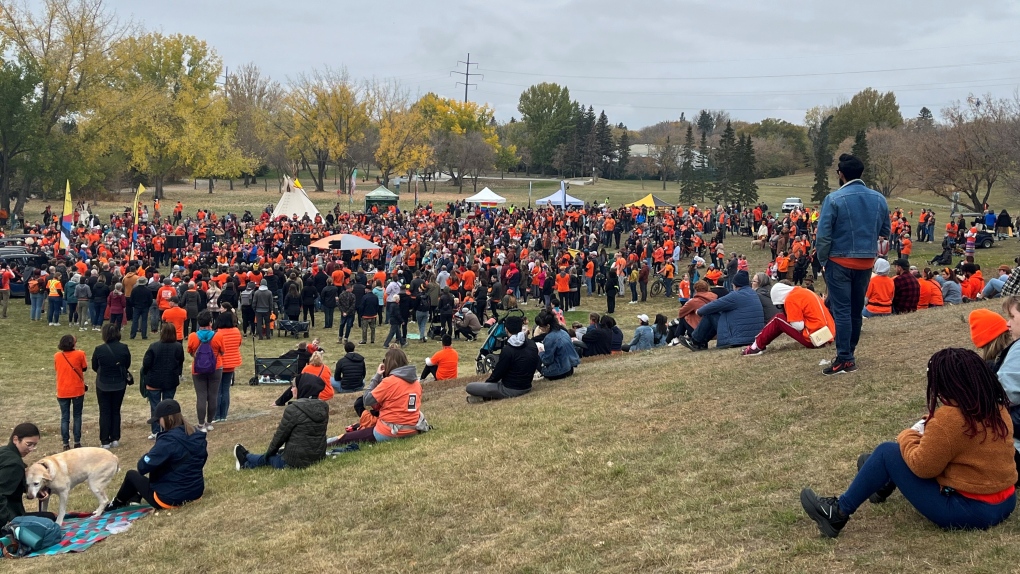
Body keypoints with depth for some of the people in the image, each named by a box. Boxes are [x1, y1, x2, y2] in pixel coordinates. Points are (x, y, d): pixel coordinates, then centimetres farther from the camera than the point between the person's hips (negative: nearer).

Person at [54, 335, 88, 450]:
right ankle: (77, 443, 12)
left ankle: (65, 444, 6)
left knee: (65, 418, 8)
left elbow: (56, 369, 11)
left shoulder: (57, 356, -3)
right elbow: (84, 368, 1)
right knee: (77, 416, 11)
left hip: (62, 392, 2)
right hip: (77, 390, -1)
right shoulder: (80, 354, -11)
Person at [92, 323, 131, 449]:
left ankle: (105, 441, 9)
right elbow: (127, 365, 2)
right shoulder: (124, 348, -10)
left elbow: (94, 367, -3)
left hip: (103, 385, -2)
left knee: (105, 412, 8)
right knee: (116, 411, 16)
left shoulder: (99, 350, -17)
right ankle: (115, 439, 18)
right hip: (120, 384, 2)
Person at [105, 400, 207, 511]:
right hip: (196, 492, 7)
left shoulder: (169, 440, -23)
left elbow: (143, 466, -21)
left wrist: (149, 456, 1)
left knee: (132, 475, 17)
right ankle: (135, 499, 36)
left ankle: (117, 503, 41)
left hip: (170, 499, -7)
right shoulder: (197, 435, 0)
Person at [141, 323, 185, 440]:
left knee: (155, 406, 7)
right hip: (171, 382, 3)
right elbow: (181, 363, 6)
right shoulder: (179, 347, -6)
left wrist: (143, 376, 6)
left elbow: (146, 364, -13)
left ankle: (156, 432, 8)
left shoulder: (154, 347, -18)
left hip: (154, 382, -3)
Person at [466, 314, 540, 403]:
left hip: (510, 390, -7)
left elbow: (497, 374, -12)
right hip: (527, 387, 7)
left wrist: (486, 382, 10)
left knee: (469, 387, -3)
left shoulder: (508, 350, -21)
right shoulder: (532, 345, -1)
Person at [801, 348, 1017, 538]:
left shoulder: (949, 418, -24)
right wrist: (928, 430, 9)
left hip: (968, 511, -8)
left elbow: (922, 466, -16)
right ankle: (883, 481, 46)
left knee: (887, 453, -1)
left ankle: (839, 512, 8)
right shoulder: (997, 407, 1)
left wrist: (908, 437, 1)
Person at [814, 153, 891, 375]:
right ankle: (850, 353, 24)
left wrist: (822, 260, -2)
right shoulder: (878, 199, 2)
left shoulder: (834, 199, -14)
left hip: (840, 261, -5)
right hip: (867, 262, 5)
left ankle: (844, 359, -3)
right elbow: (885, 231, 11)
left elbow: (823, 234, -15)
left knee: (841, 310, -1)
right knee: (856, 309, 15)